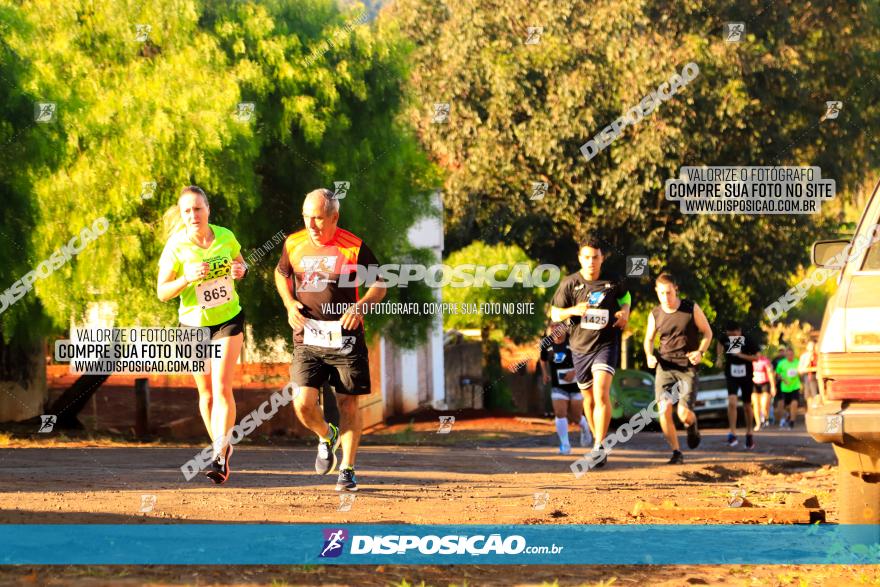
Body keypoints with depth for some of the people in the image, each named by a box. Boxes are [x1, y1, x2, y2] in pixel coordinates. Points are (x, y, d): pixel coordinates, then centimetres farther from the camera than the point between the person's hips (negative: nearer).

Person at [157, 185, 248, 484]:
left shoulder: (225, 237, -8)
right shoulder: (176, 246, -14)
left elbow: (240, 262, 13)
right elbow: (162, 292, -10)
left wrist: (241, 269, -12)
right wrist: (188, 278, -28)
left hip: (228, 320, 0)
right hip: (193, 324, 0)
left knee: (221, 387, -14)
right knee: (206, 392, 9)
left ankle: (220, 458, -14)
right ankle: (221, 446, 31)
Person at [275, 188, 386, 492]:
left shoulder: (354, 248, -7)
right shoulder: (294, 244, 2)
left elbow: (379, 285, 2)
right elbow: (281, 273, 22)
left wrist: (360, 307, -17)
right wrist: (289, 304, 4)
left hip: (345, 338, -2)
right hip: (307, 338, 2)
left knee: (348, 403, 1)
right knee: (303, 404, -8)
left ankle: (347, 469, 15)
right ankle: (326, 437, 24)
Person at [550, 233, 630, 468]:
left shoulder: (613, 281, -2)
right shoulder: (569, 283, -4)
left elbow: (625, 297, 20)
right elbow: (555, 314, 0)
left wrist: (624, 312, -1)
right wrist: (573, 310, -19)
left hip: (606, 343, -2)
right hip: (580, 346, 2)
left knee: (601, 393, -20)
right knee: (588, 396, 14)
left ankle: (599, 447, -20)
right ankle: (597, 436, 38)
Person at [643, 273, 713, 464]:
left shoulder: (691, 309, -3)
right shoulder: (655, 315, 3)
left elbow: (707, 332, 6)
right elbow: (649, 339, 19)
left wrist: (700, 352, -12)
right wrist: (649, 356, -2)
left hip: (688, 367, -2)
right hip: (665, 366, 2)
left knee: (684, 413, -14)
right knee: (664, 410, -16)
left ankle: (692, 426, 26)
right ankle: (676, 452, 2)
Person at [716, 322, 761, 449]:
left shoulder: (748, 341, -12)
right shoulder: (725, 339, -4)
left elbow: (756, 357, -9)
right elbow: (720, 343, 21)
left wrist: (741, 355, -23)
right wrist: (720, 357, 12)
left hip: (746, 377, -1)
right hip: (731, 376, 1)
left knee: (747, 406, 11)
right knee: (732, 402, -20)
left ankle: (749, 433, 30)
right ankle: (732, 435, -20)